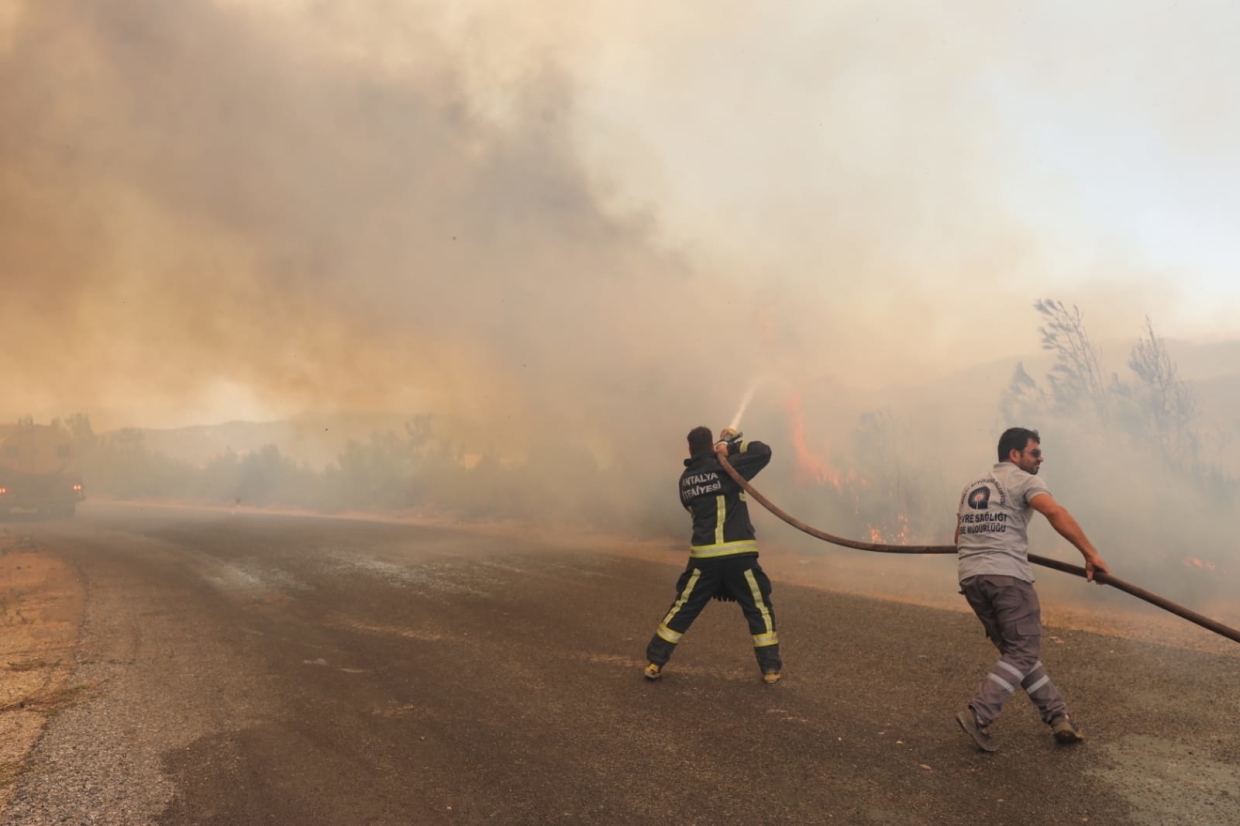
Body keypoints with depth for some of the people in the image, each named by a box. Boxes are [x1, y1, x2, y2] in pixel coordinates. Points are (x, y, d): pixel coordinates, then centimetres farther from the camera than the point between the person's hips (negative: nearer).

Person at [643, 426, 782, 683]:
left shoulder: (685, 479, 11)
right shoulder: (724, 468, -3)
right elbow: (763, 452, -1)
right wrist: (732, 447, 8)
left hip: (704, 556, 3)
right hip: (738, 554, -3)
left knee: (683, 608, 14)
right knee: (759, 608, 13)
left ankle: (654, 663, 15)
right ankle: (770, 668, 13)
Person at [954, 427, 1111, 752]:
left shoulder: (972, 487, 24)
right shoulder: (1023, 480, 3)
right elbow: (1056, 512, -16)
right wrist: (1090, 553, -17)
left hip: (970, 577, 7)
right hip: (1007, 576, -7)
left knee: (1015, 650, 16)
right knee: (1023, 653, 0)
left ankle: (1058, 716, 17)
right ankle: (978, 715, -10)